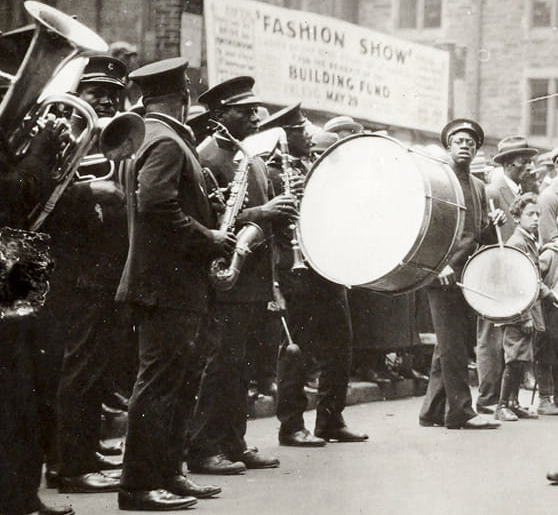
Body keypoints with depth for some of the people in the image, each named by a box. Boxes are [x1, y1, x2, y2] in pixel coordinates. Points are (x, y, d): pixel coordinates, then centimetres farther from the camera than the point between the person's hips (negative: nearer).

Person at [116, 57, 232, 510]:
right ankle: (139, 485, -3)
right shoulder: (166, 142, -14)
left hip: (179, 284, 11)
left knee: (183, 379, 15)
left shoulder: (168, 138, 18)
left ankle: (168, 473, 21)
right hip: (167, 284, -11)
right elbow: (157, 206, -25)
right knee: (160, 381, -7)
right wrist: (208, 239, -18)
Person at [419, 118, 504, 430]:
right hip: (442, 273, -7)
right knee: (453, 345, -8)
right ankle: (461, 412, -6)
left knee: (448, 346, 10)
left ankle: (433, 411, 16)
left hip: (466, 274, 7)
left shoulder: (478, 186, 19)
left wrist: (493, 223, -1)